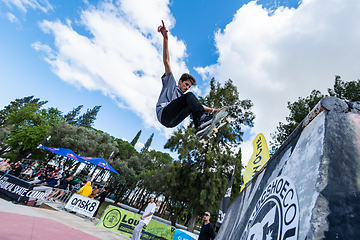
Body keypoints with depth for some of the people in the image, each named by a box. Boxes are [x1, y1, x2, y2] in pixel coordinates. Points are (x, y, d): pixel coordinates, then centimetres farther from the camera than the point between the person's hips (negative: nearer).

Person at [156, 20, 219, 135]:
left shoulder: (184, 95, 30)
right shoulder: (171, 82, 15)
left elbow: (198, 104, 28)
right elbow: (166, 61, 3)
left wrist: (213, 109, 18)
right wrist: (165, 39, -7)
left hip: (172, 121, 6)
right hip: (164, 113, -6)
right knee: (189, 96, -15)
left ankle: (199, 126, -24)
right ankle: (202, 118, -36)